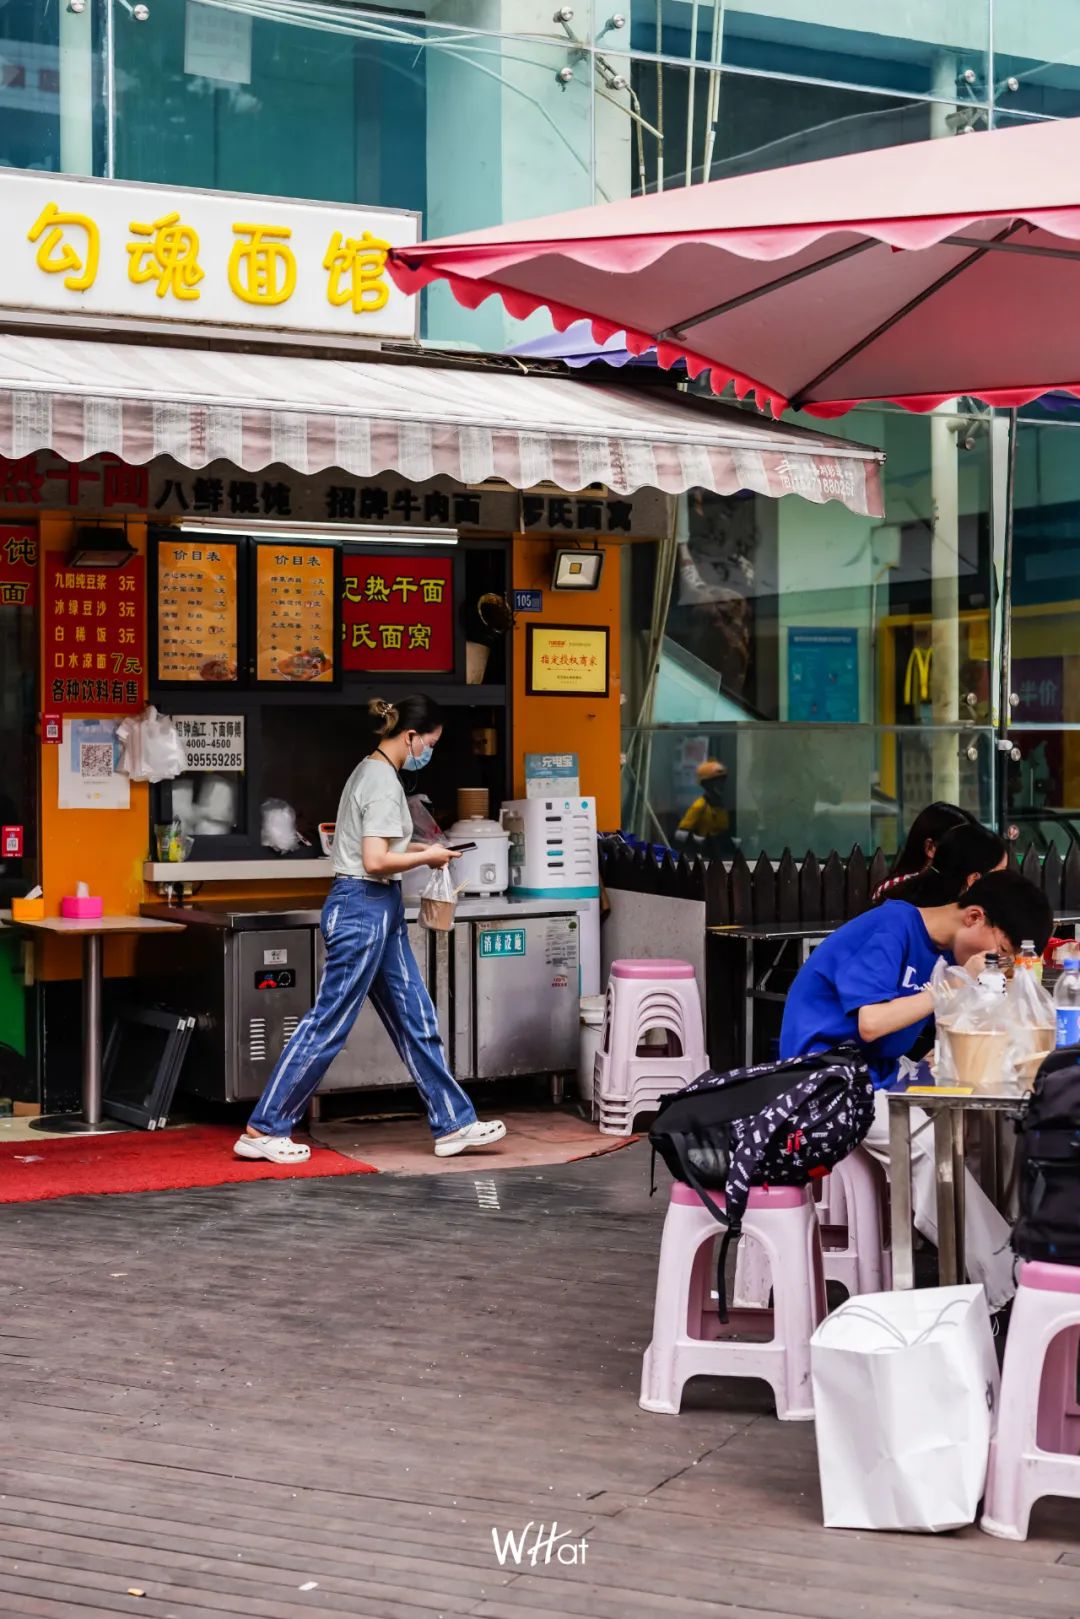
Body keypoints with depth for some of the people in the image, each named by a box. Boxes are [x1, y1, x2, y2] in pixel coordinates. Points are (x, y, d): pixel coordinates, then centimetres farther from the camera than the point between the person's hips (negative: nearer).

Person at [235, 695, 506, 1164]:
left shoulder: (371, 771, 13)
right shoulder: (384, 783, -17)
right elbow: (375, 861, -23)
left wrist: (419, 848, 12)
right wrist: (427, 857, -9)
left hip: (380, 912, 11)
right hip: (364, 908, -11)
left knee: (416, 1020, 12)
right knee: (329, 1023, -5)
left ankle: (453, 1124, 16)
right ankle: (263, 1130, 2)